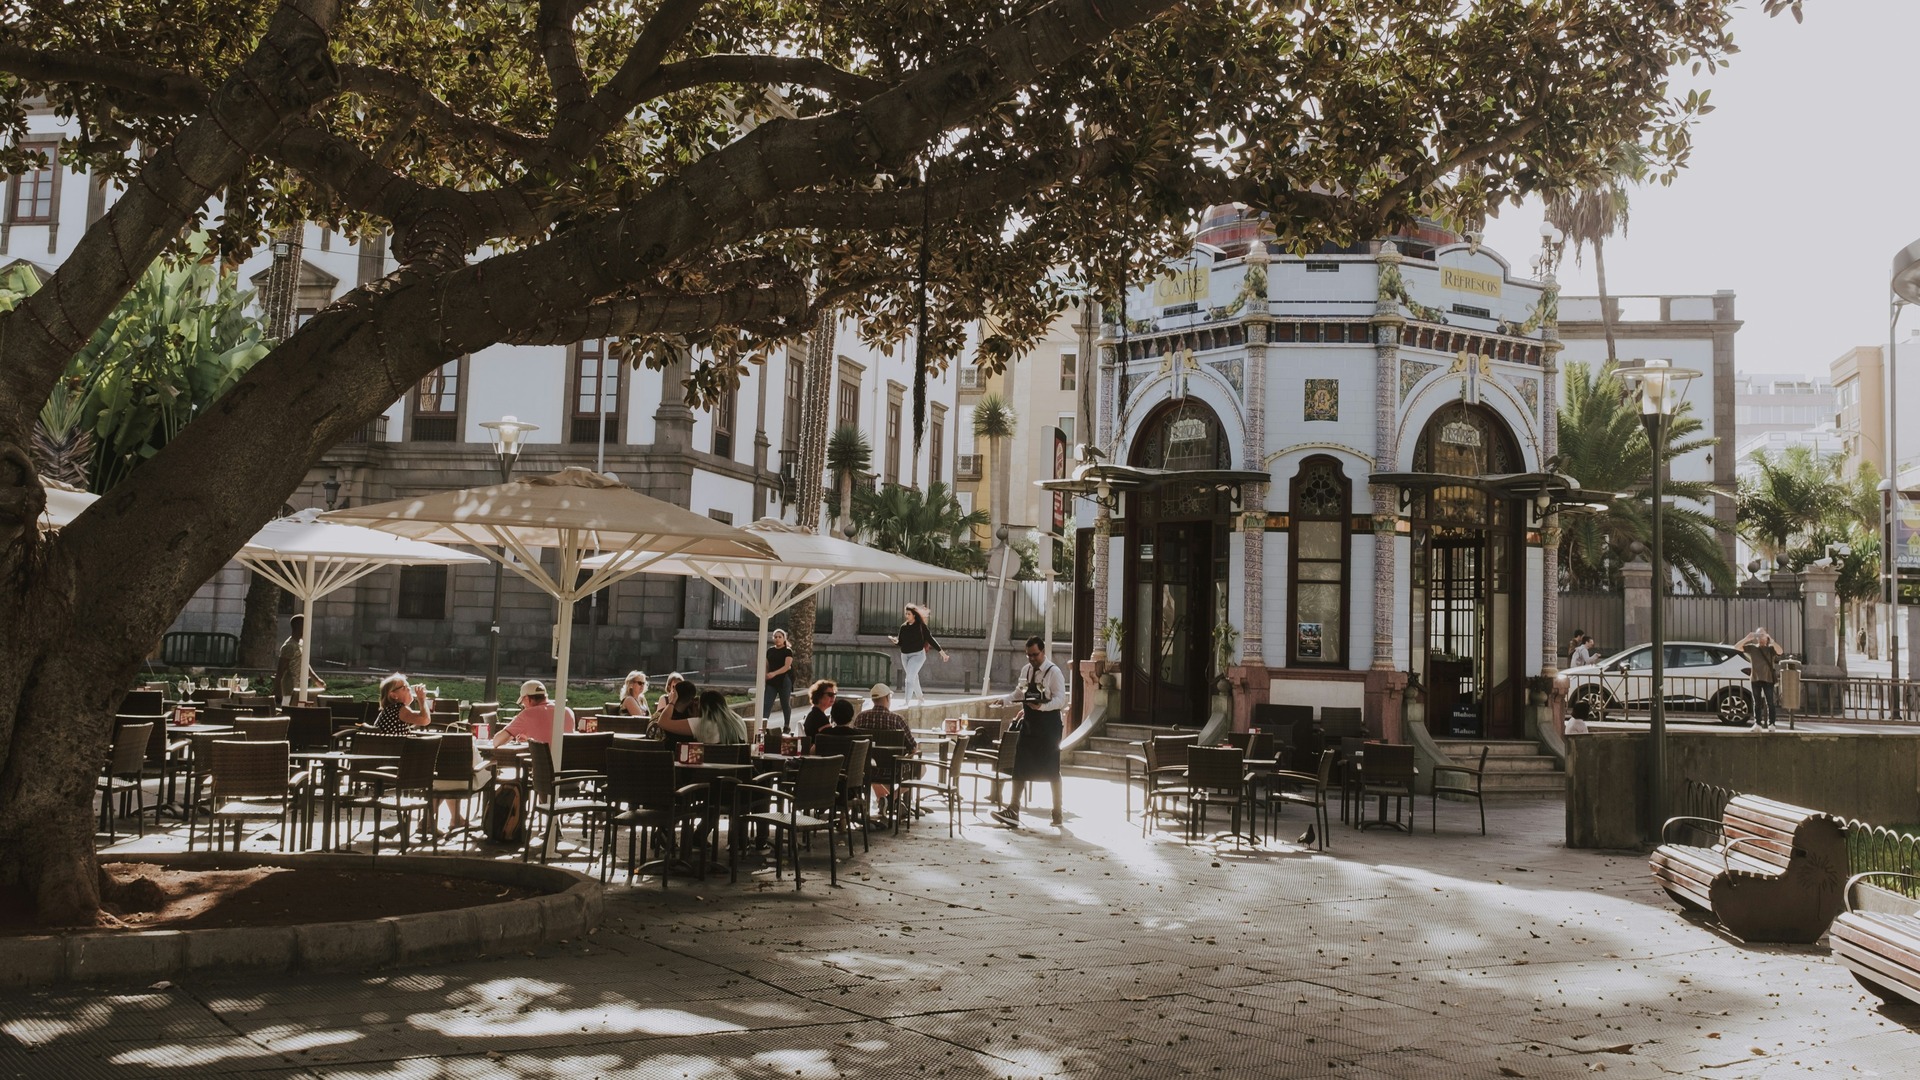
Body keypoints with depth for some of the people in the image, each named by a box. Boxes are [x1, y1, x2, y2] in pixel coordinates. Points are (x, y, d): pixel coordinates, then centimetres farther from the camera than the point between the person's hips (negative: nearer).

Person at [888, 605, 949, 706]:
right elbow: (901, 642, 7)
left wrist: (941, 651, -3)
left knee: (910, 677, -19)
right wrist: (896, 641, -17)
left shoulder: (921, 626, -8)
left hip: (917, 655, -5)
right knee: (913, 678, 19)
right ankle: (920, 696, 39)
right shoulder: (903, 627, 4)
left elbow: (930, 639, -4)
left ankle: (907, 701, -21)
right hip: (905, 655, 5)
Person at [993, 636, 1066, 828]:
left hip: (1048, 724, -6)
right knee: (1020, 768, 1)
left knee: (1051, 770, 5)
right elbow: (1019, 693, 18)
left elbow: (1061, 700, -17)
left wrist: (1041, 706, -32)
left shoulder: (1054, 672, -12)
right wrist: (1004, 700, -1)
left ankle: (1057, 813, 18)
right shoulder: (1025, 670, 9)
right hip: (1029, 723, 6)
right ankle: (1013, 811, 3)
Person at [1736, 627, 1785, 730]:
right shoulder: (1752, 648, 9)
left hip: (1768, 679, -3)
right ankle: (1757, 724, 10)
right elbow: (1736, 647, -1)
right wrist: (1747, 638, -13)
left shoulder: (1770, 648, 2)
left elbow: (1780, 651, -19)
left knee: (1770, 702, -4)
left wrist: (1771, 640, -24)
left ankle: (1771, 724, -4)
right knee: (1757, 702, 6)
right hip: (1756, 679, 3)